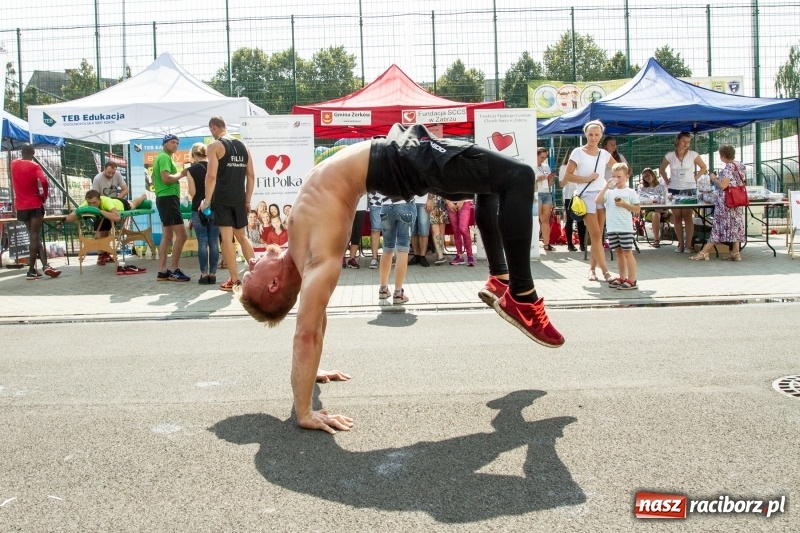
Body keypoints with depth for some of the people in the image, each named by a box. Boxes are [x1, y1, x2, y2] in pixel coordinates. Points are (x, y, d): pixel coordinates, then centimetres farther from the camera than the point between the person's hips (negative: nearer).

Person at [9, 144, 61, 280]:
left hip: (21, 206, 5)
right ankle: (31, 271, -5)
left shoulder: (13, 164, 7)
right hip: (35, 205, -5)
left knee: (34, 236, 13)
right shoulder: (34, 166, -9)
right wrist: (44, 197, -11)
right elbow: (44, 182, -24)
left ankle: (45, 266, 6)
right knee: (35, 237, -4)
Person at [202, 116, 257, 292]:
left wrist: (207, 200, -6)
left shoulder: (215, 146, -5)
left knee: (227, 238, -1)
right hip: (239, 199, 5)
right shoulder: (243, 146, 12)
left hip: (222, 199, -5)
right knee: (242, 236, 17)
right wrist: (248, 200, 17)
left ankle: (234, 280, 0)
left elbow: (211, 176, -14)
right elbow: (251, 176, 12)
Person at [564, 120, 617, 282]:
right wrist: (587, 179, -13)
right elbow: (567, 176, -6)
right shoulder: (578, 152, -1)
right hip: (586, 196, -4)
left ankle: (592, 269, 15)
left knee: (597, 236, 5)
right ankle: (605, 270, -7)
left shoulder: (604, 154, 10)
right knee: (596, 235, -9)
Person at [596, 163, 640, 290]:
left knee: (627, 252, -3)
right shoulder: (610, 192, 10)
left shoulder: (630, 192, 0)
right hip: (612, 228, 5)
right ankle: (622, 278, 23)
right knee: (619, 252, 13)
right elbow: (597, 200, -5)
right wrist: (606, 187, -8)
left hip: (625, 228, -5)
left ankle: (632, 280, 0)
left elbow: (637, 209, -2)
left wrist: (624, 204, -14)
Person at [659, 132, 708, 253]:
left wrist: (695, 178, 1)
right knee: (677, 217, 4)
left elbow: (703, 167, 11)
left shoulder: (693, 155, -1)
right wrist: (666, 180, 6)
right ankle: (680, 244, 12)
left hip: (689, 189, -2)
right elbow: (661, 169, 17)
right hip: (674, 190, 2)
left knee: (688, 217, -4)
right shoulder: (669, 156, 2)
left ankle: (688, 244, 0)